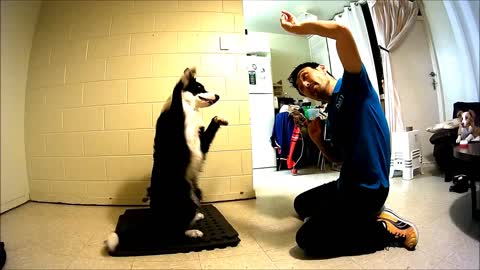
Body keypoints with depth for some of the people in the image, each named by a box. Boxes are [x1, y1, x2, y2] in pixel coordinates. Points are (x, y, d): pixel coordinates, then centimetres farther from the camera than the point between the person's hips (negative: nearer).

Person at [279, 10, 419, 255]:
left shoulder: (353, 84, -9)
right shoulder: (331, 113, 12)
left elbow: (342, 32, -25)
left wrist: (298, 27, -11)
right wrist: (317, 139, 0)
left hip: (367, 189, -9)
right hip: (347, 185, 10)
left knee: (307, 239, -11)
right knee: (302, 205, 26)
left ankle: (389, 231, -1)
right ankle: (370, 217, 14)